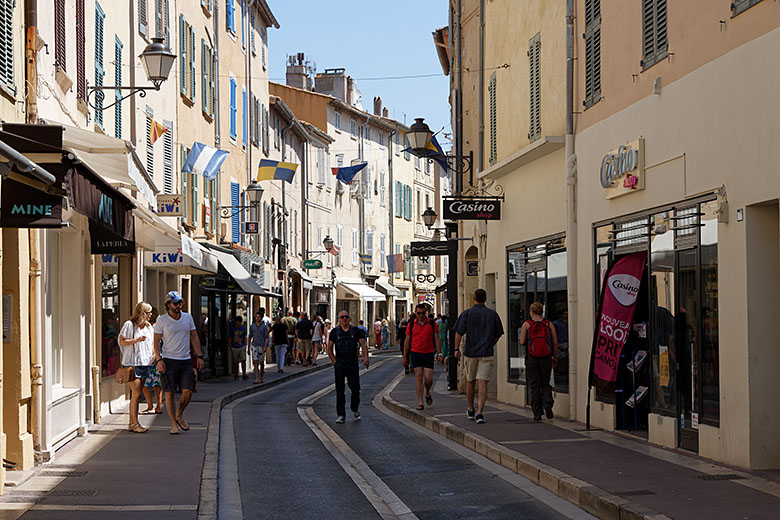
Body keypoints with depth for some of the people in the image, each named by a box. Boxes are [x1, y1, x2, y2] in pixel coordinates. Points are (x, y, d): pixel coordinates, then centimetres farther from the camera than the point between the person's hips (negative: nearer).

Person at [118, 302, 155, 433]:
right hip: (132, 363, -7)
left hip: (144, 363, 7)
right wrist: (137, 340, -20)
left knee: (137, 394, 8)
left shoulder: (148, 327, 15)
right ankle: (135, 424, -7)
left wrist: (154, 354, 8)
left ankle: (132, 424, 12)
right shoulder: (129, 325, -6)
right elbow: (122, 342, -9)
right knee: (136, 393, -11)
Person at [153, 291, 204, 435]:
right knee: (169, 393, -4)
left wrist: (199, 356, 7)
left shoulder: (188, 317, 8)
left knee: (188, 391, -4)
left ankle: (179, 415, 21)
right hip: (169, 361, -3)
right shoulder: (161, 320, -3)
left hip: (186, 360, 3)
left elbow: (194, 337, 14)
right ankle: (174, 424, 2)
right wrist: (159, 359, -14)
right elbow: (156, 341, -3)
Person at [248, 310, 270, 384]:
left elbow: (266, 337, -5)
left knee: (261, 362, 10)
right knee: (255, 362, -9)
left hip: (262, 346, -2)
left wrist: (265, 347, -15)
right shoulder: (252, 326, 7)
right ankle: (256, 379, -14)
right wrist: (248, 347, 14)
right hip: (254, 346, 2)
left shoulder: (264, 326, -2)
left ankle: (261, 377, 30)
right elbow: (250, 337, 13)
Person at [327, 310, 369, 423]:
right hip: (339, 365, 0)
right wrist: (335, 362, -1)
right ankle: (341, 415, 5)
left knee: (355, 389, -1)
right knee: (340, 390, 0)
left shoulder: (356, 331, 6)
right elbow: (329, 348, 8)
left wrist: (365, 357, -17)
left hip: (353, 364, 0)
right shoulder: (335, 332, 5)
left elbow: (363, 344, 0)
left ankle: (355, 410, 23)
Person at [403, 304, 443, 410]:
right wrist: (405, 357, 7)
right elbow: (407, 341, 8)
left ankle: (427, 393, 28)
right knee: (418, 377, -7)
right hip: (415, 353, 0)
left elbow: (437, 339, 5)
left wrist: (439, 354, -3)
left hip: (428, 354, 0)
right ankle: (420, 403, -6)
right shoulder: (411, 325, 4)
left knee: (428, 378, -5)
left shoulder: (432, 324, 3)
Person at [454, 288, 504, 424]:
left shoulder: (467, 313, -1)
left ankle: (471, 411, 27)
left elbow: (459, 332, -8)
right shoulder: (493, 314, 4)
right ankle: (480, 412, -20)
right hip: (486, 354, 0)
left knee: (470, 382, 15)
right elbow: (498, 334, 9)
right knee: (483, 383, -7)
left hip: (470, 353, 0)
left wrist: (457, 349, -4)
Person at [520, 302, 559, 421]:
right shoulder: (549, 324, 1)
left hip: (531, 358, -1)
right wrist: (555, 357, 12)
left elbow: (522, 342, -8)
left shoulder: (527, 324, -4)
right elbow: (555, 343, 0)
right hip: (546, 358, 1)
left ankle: (537, 414, 6)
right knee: (545, 384, 14)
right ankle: (548, 404, -12)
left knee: (534, 386, 6)